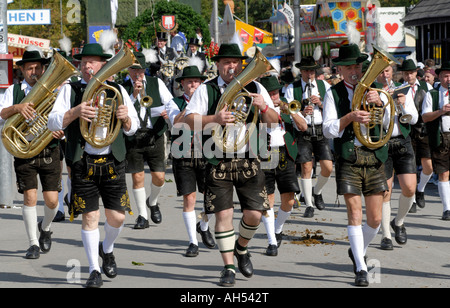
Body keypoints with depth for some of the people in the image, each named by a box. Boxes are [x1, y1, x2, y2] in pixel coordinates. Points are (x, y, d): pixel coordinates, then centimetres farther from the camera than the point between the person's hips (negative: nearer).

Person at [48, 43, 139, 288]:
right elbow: (53, 123, -3)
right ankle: (94, 270, 8)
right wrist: (75, 112, -20)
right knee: (89, 216, -3)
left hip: (113, 162, 2)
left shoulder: (117, 90, 12)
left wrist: (125, 117, -10)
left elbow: (132, 128, 13)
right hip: (83, 163, -1)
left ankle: (107, 249, 31)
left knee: (117, 216, 0)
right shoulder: (70, 90, 7)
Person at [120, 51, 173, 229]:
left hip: (155, 136, 1)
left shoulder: (156, 83, 9)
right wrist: (134, 95, -18)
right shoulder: (123, 88, 4)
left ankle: (152, 202, 29)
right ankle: (142, 216, 8)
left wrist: (168, 110, -19)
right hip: (133, 138, -1)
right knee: (138, 177, -3)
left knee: (159, 176, -2)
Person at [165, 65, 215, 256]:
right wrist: (192, 102, -23)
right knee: (189, 199, -4)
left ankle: (203, 226, 27)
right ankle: (193, 242, 5)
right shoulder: (174, 103, 3)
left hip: (205, 156, 1)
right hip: (183, 159, -1)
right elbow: (176, 122, -17)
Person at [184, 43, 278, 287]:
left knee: (254, 214, -1)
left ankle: (241, 249, 30)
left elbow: (274, 122, 7)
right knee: (223, 214, -4)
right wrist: (214, 119, -25)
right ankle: (228, 268, 7)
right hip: (219, 163, -2)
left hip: (248, 161, 2)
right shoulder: (206, 90, 3)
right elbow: (190, 121, -8)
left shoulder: (255, 88, 9)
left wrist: (264, 107, -14)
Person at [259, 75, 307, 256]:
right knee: (268, 199, -6)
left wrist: (290, 112, -12)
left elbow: (303, 127, 4)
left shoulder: (288, 108, 15)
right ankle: (272, 242, 0)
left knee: (289, 200, -2)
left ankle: (277, 231, 25)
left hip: (285, 157, 2)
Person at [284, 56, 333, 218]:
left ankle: (317, 192, 24)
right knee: (306, 168, -6)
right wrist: (302, 113, -20)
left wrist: (320, 103, -10)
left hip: (321, 130, 2)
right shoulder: (292, 89, 3)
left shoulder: (324, 85, 10)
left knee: (328, 168, -5)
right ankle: (309, 206, 3)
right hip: (303, 132, -2)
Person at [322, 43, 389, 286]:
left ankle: (358, 252, 29)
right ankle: (361, 269, 0)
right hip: (348, 159, -3)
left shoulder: (371, 90, 13)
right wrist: (350, 117, -22)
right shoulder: (334, 94, 3)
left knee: (375, 219, 3)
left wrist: (379, 100, -19)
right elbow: (328, 130, -5)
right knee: (355, 214, -8)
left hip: (375, 157, 3)